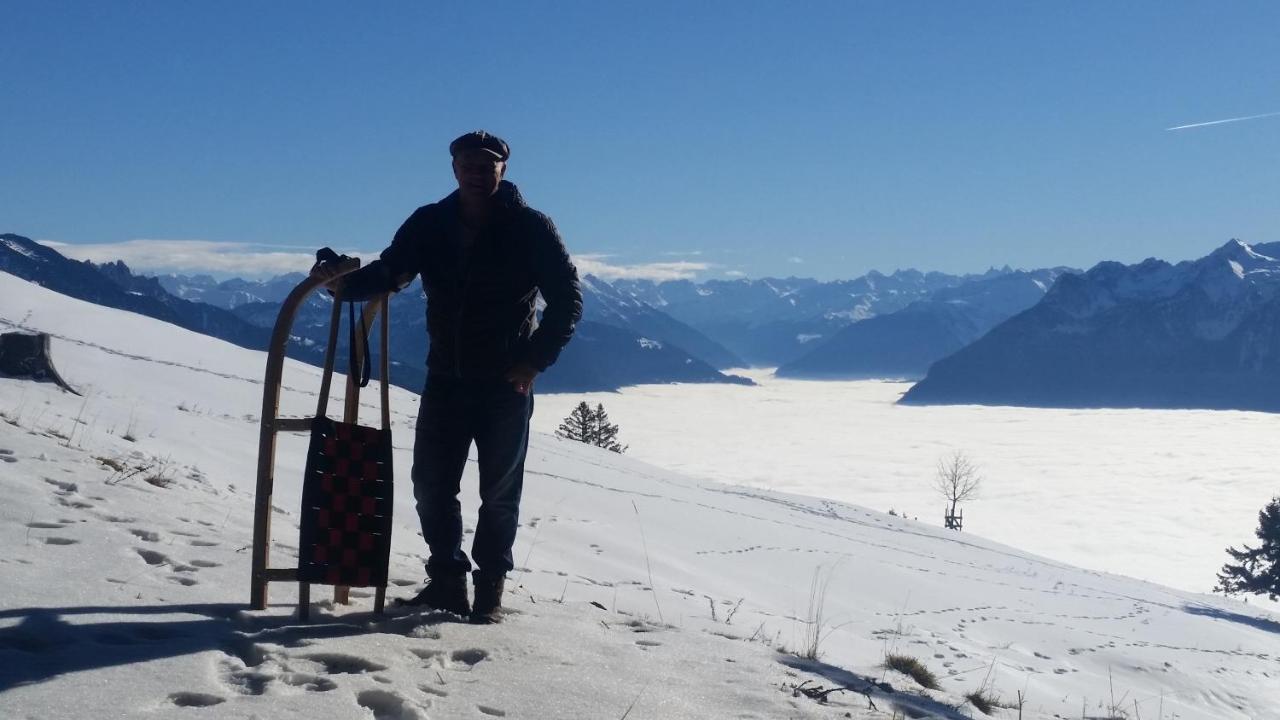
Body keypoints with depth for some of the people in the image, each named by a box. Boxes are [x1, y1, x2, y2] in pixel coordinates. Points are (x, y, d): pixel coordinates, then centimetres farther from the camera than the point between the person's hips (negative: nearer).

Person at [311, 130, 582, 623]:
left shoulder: (531, 227, -7)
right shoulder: (430, 224, 2)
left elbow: (568, 299, -4)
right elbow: (389, 272, -5)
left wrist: (535, 360, -12)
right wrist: (345, 281, -26)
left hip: (507, 385, -3)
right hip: (445, 379, 3)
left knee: (499, 493, 5)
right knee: (431, 484, 5)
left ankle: (489, 591, 17)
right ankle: (447, 580, 20)